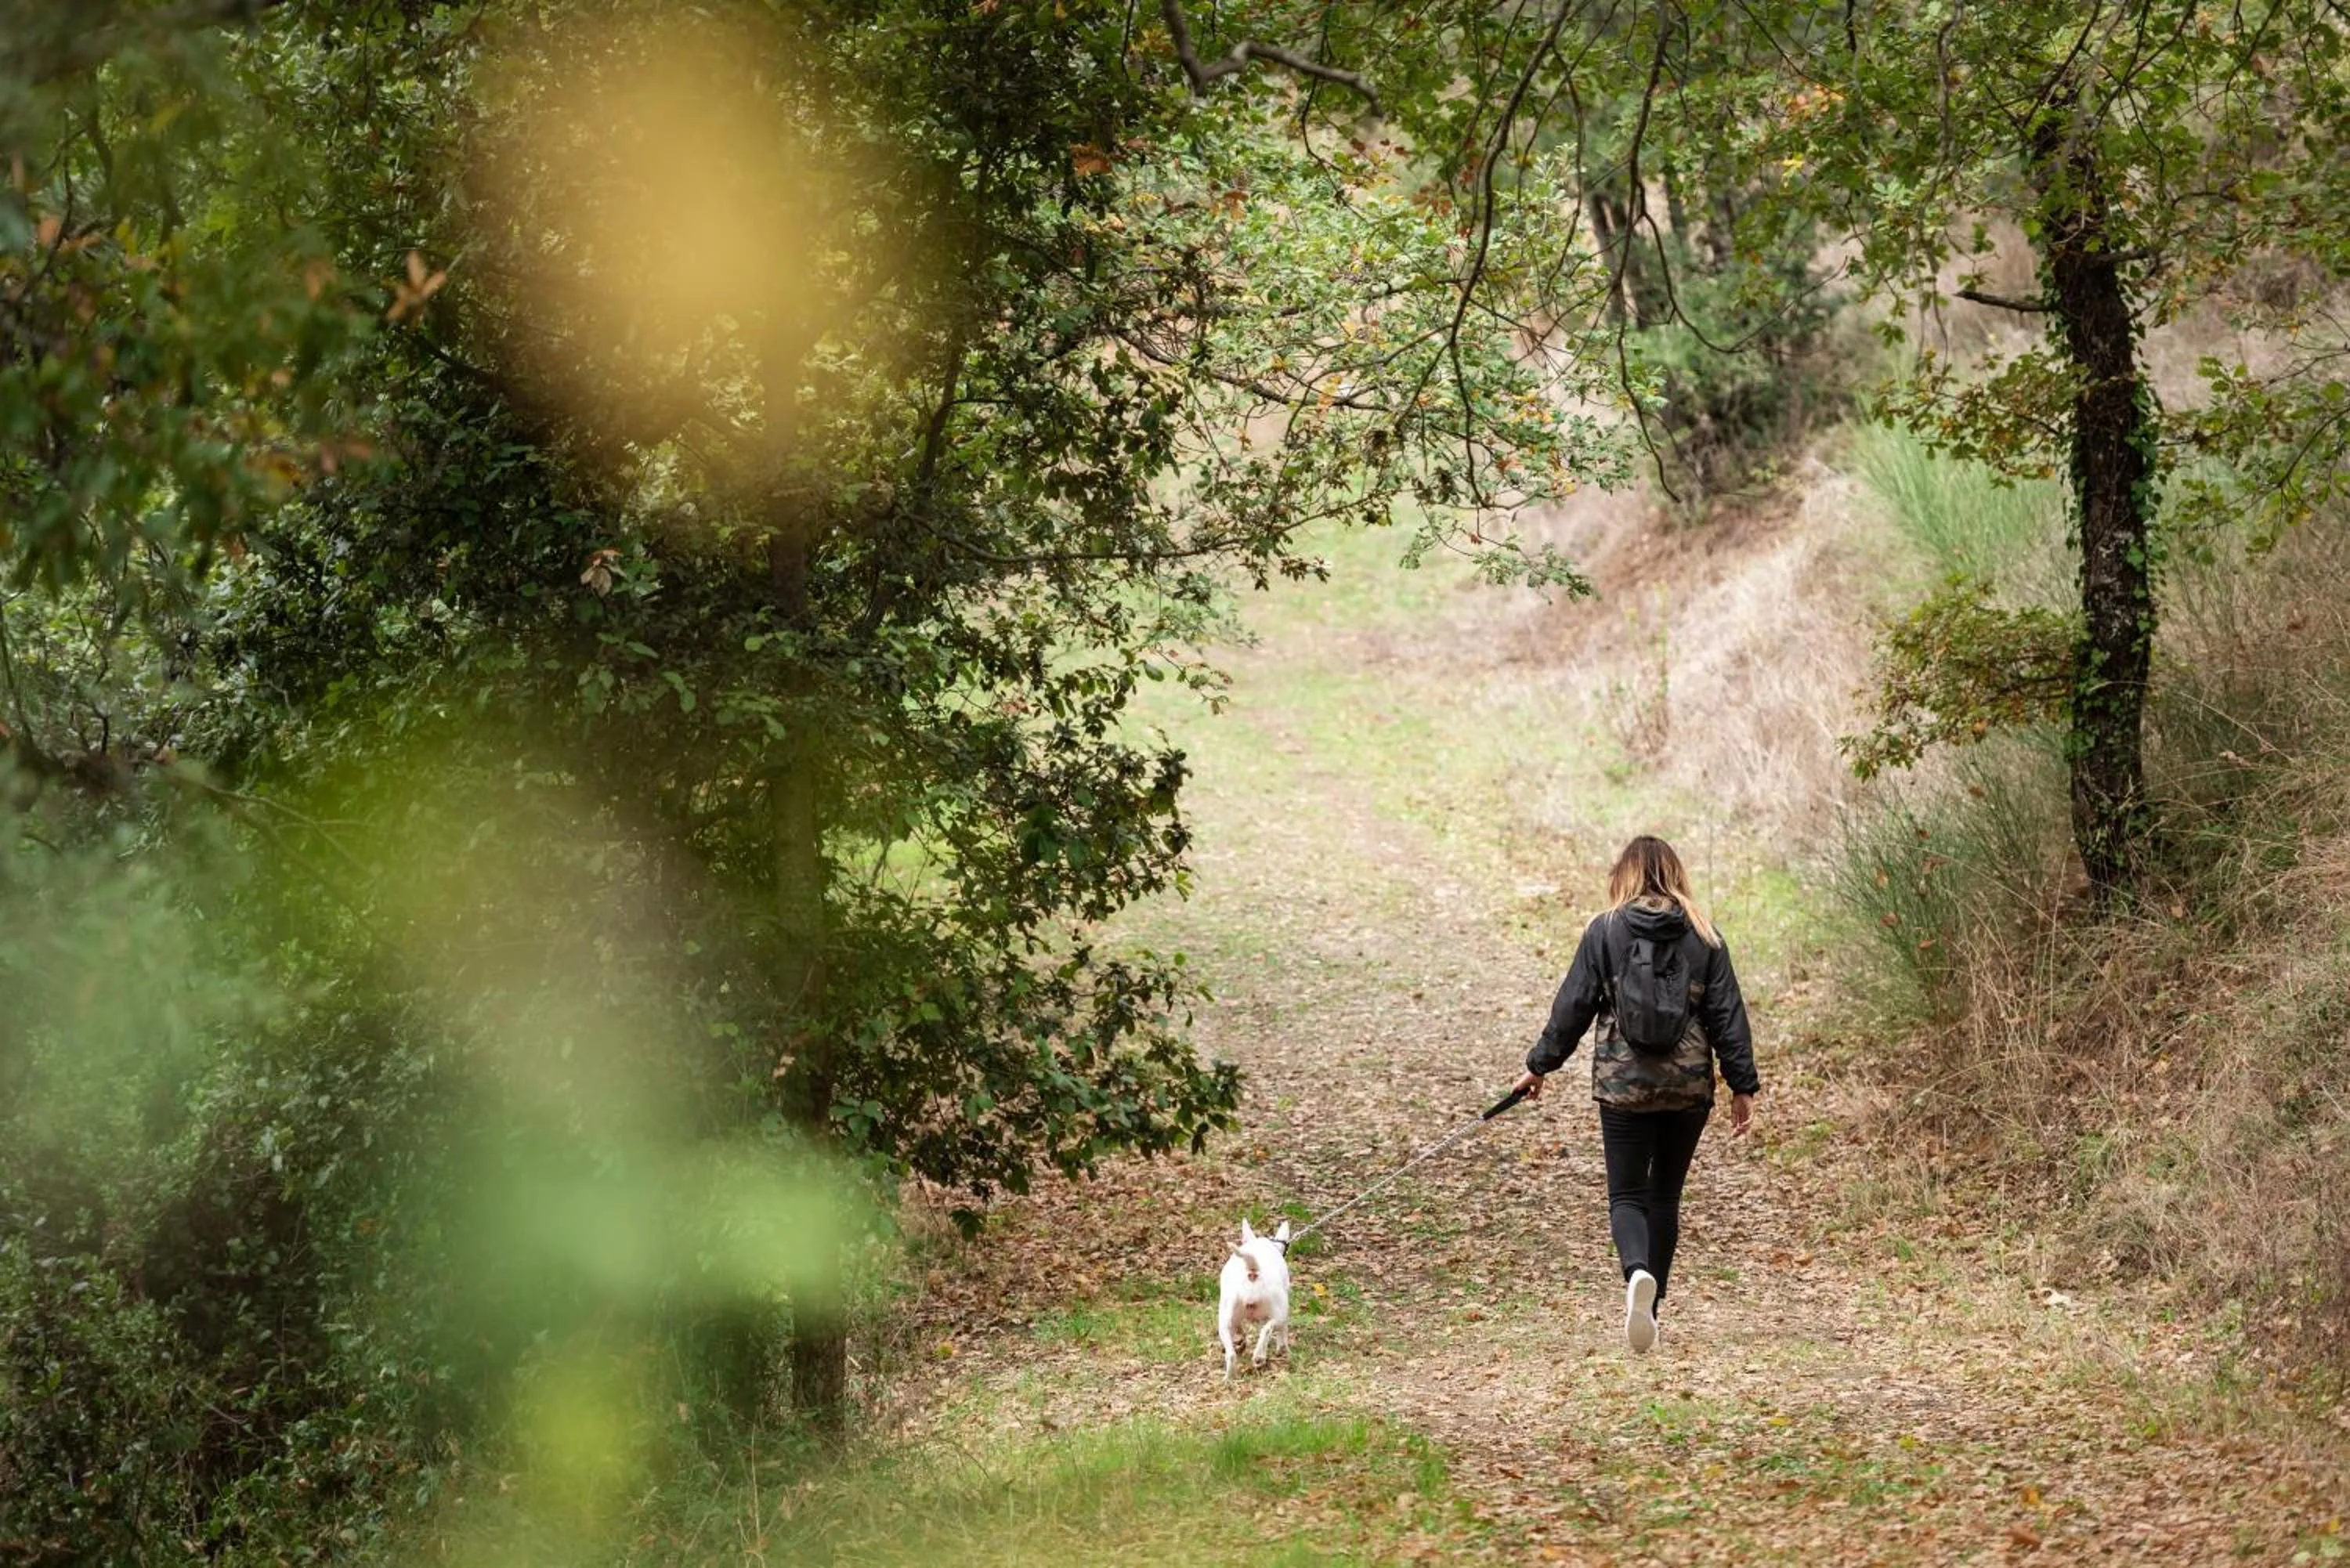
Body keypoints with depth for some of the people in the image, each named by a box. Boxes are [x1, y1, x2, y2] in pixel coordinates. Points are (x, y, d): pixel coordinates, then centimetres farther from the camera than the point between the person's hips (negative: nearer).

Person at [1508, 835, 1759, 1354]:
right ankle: (1649, 1310, 18)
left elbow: (1573, 1007, -1)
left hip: (1623, 1085, -2)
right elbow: (1728, 1015, 2)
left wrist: (1540, 1065, 11)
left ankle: (1638, 1273, -28)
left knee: (1627, 1194, 2)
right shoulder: (1703, 936, 3)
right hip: (1689, 1087, 2)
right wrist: (1743, 1086, 7)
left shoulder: (1604, 931, -2)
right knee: (1665, 1195, 15)